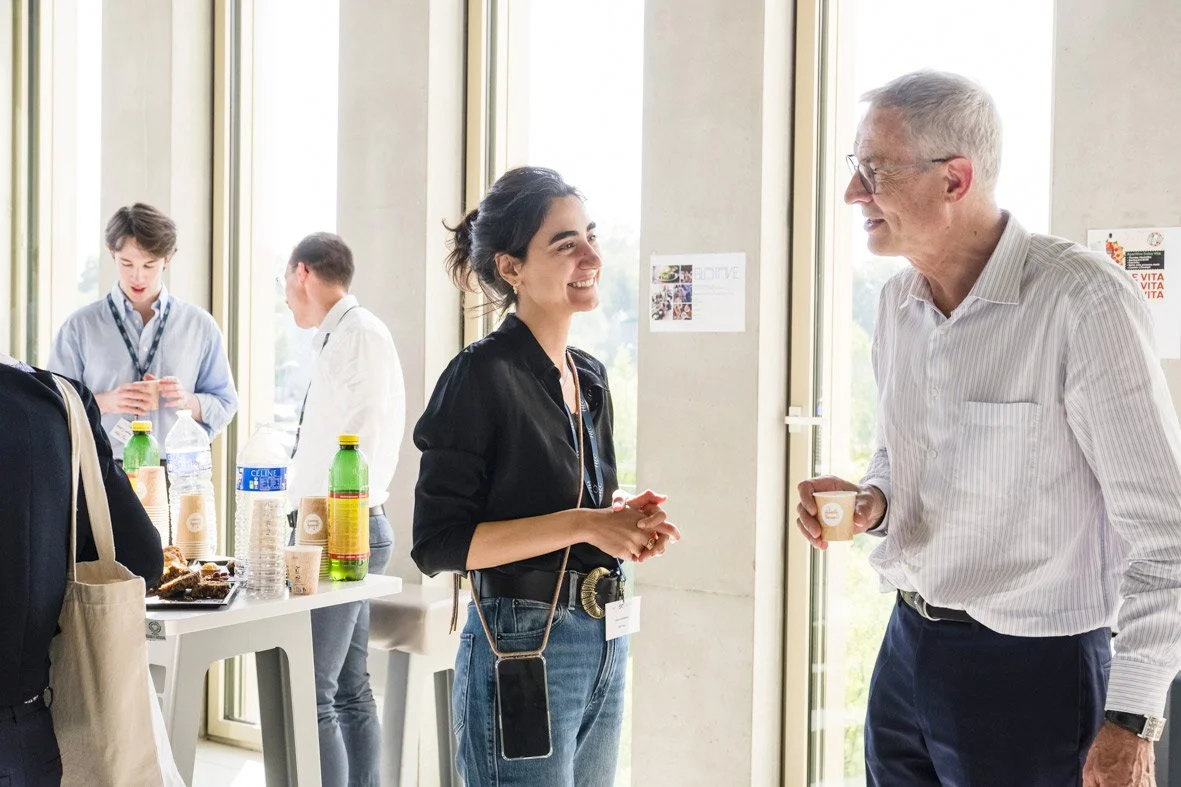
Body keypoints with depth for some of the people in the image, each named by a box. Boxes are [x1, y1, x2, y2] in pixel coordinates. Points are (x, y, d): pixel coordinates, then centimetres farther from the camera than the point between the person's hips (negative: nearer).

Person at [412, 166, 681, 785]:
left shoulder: (589, 374, 10)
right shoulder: (482, 375, -13)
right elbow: (438, 544, -16)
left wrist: (625, 519, 0)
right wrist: (581, 524, -20)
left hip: (605, 643, 8)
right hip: (525, 645, -8)